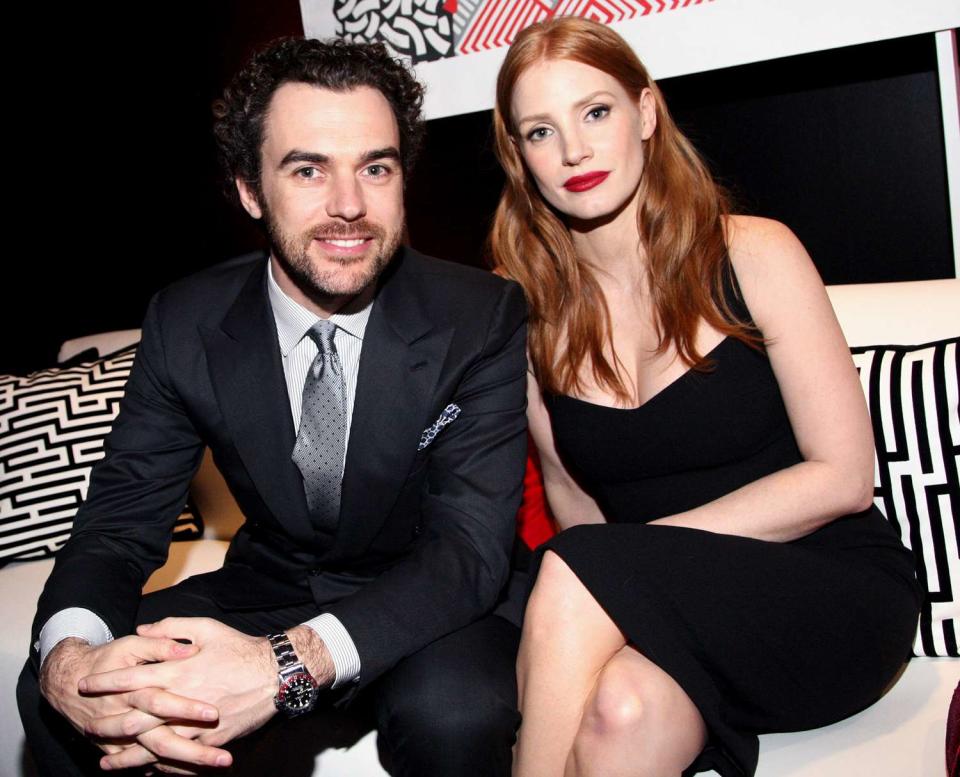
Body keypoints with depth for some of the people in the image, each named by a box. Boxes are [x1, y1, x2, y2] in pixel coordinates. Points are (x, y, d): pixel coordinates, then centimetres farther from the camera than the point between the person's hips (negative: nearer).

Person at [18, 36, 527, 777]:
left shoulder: (483, 318, -18)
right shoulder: (186, 324, -9)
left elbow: (471, 543, -25)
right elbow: (119, 520, -8)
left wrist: (289, 663, -43)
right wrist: (70, 656, -34)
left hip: (431, 604, -2)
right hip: (267, 590, 3)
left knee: (456, 706, -35)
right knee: (52, 691, -19)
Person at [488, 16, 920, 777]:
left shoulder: (752, 255, -6)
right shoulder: (533, 316, 3)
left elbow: (842, 477, -7)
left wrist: (642, 548, -14)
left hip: (833, 595, -1)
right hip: (655, 616, 2)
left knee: (575, 571, -29)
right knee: (622, 713, -34)